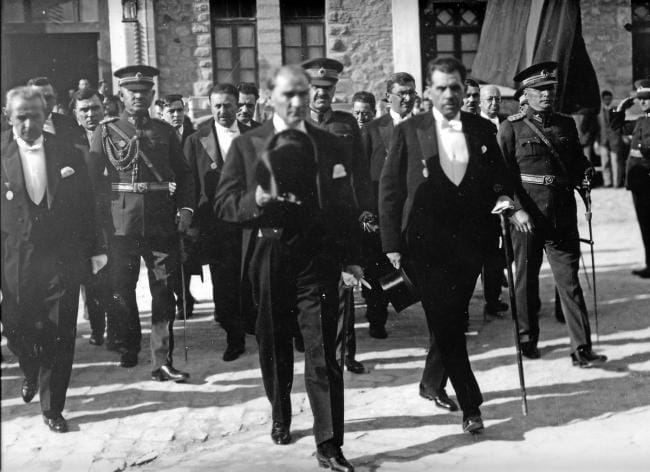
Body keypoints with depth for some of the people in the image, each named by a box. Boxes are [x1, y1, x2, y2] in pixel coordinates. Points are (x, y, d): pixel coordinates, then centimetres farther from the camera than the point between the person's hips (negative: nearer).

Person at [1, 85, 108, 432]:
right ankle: (32, 373, 42)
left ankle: (53, 407, 17)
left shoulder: (68, 154, 2)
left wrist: (95, 248, 5)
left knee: (60, 338, 2)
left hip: (62, 261, 0)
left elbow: (86, 206, 6)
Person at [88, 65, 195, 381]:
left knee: (164, 292, -1)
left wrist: (186, 208, -2)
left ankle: (162, 362, 3)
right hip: (122, 221, -1)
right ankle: (128, 348, 30)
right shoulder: (106, 132, 6)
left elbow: (184, 174, 12)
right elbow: (90, 177, 4)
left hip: (162, 222, 1)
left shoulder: (165, 132, 10)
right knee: (121, 289, 9)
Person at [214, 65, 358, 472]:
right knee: (274, 347, 15)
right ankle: (281, 418, 39)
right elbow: (225, 203, 2)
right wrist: (256, 201, -18)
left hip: (318, 259, -1)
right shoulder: (246, 145, 5)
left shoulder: (330, 145, 7)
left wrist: (347, 259, -1)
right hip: (269, 258, 1)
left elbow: (346, 207, 7)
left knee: (323, 353, -6)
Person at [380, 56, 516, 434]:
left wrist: (503, 197, -6)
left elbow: (500, 177, 18)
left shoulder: (483, 130, 8)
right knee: (445, 323, -6)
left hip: (469, 242, 3)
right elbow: (389, 189, 1)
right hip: (425, 244, -3)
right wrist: (392, 244, -4)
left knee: (453, 319, 10)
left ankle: (432, 380, 34)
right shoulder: (409, 132, 0)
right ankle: (471, 405, 2)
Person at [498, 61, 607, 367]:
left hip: (563, 215, 3)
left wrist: (584, 173, -2)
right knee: (526, 281, 10)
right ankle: (528, 341, 26)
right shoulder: (512, 128, -1)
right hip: (527, 216, -2)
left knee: (569, 281, -1)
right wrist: (516, 210, -14)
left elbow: (577, 163, 21)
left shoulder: (566, 125, 12)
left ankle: (582, 350, 0)